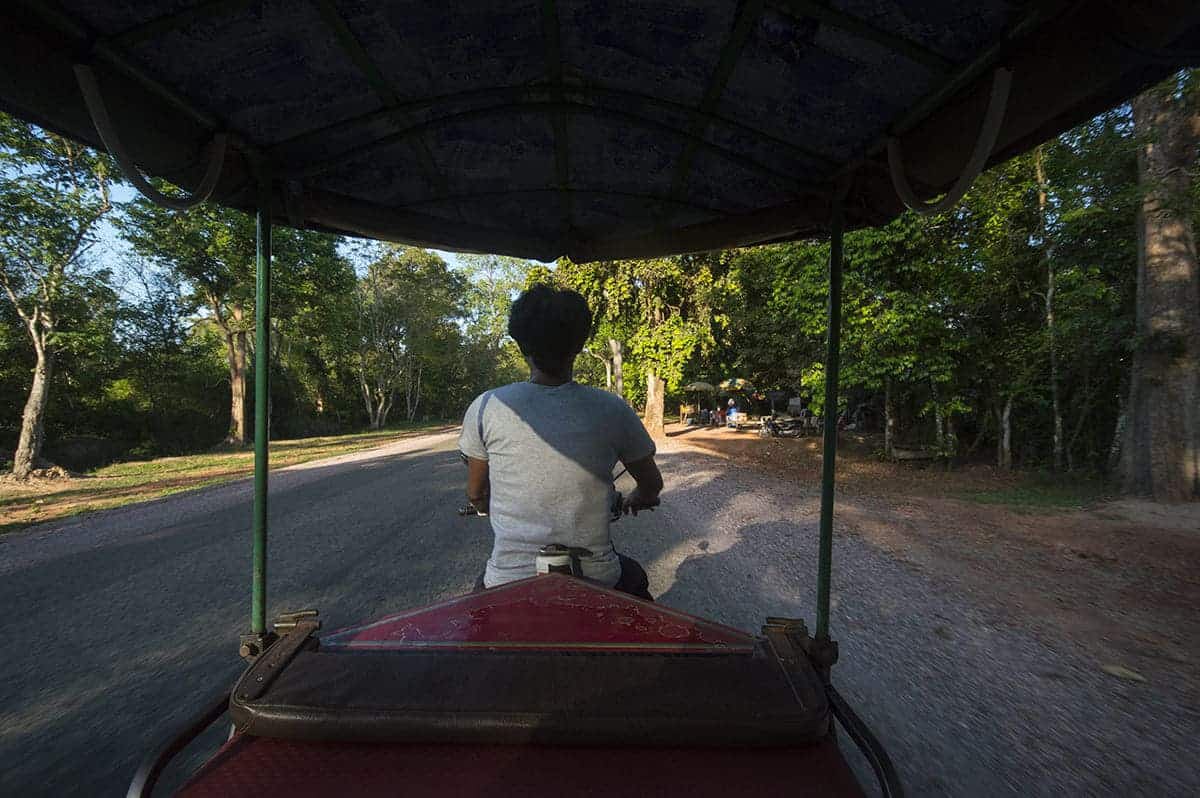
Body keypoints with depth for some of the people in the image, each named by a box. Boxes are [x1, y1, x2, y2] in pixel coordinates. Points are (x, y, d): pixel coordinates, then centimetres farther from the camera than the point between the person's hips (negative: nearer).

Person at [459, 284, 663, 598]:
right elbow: (652, 484, 5)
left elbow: (475, 494, 5)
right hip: (595, 581, 1)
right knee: (635, 579, 35)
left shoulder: (486, 407, -9)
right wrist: (635, 500, 29)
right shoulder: (612, 410, -10)